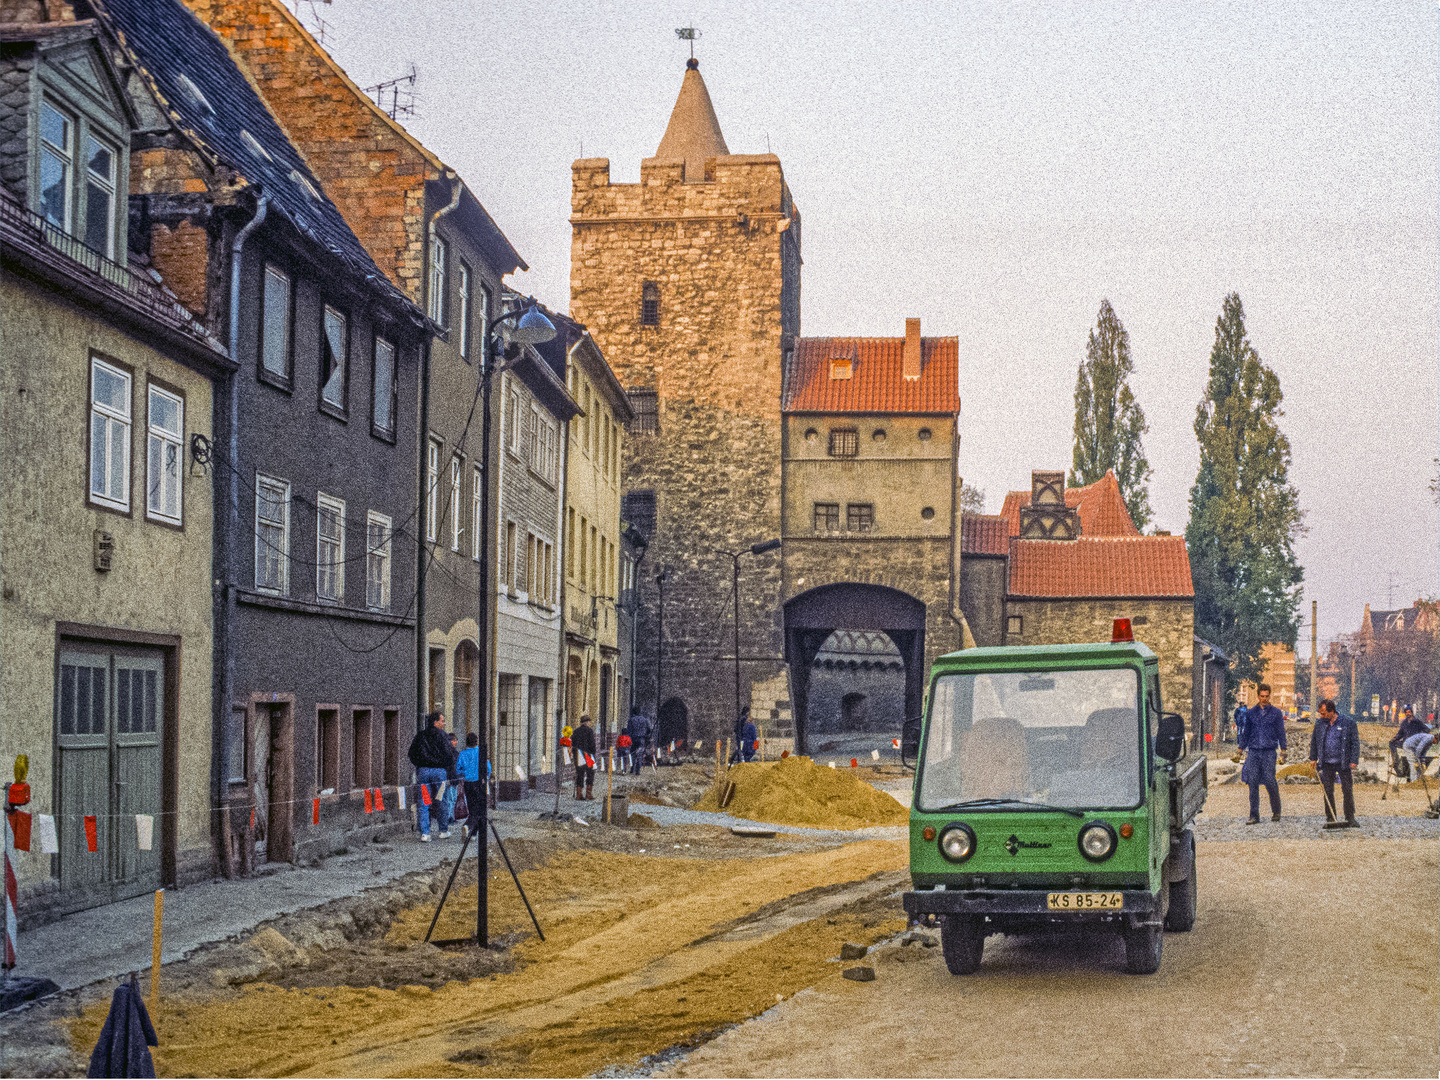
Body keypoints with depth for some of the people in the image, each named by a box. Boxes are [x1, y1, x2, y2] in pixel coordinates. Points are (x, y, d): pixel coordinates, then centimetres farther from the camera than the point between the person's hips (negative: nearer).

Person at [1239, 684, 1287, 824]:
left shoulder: (1276, 713, 6)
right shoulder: (1250, 712, 12)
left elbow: (1281, 733, 6)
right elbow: (1245, 732, 17)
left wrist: (1283, 753, 1)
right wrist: (1241, 750, 13)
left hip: (1269, 751, -2)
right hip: (1253, 751, 2)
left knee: (1270, 782, -7)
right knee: (1253, 782, -2)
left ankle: (1276, 812, 13)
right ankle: (1254, 816, 1)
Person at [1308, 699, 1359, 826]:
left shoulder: (1348, 723, -3)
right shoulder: (1320, 723, 7)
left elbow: (1355, 742, -2)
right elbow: (1314, 741, 16)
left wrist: (1354, 761, -7)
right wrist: (1313, 758, 11)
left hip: (1344, 763, -3)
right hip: (1327, 763, 3)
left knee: (1348, 791, -1)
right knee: (1328, 791, 4)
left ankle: (1350, 818, 7)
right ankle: (1330, 818, 11)